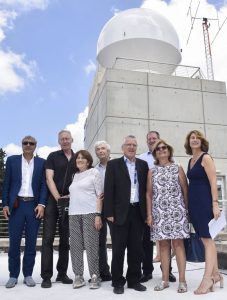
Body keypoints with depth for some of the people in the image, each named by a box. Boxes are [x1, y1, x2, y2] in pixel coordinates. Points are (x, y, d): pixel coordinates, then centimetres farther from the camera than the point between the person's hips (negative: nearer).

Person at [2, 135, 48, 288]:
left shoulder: (41, 162, 6)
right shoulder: (12, 160, 7)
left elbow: (44, 185, 3)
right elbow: (6, 183, 5)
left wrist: (41, 204, -8)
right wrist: (5, 204, -1)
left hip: (34, 205, 0)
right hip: (16, 205, 0)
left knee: (31, 242, 5)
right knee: (14, 242, 4)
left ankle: (28, 274, 17)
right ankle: (13, 275, 16)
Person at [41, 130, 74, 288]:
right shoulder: (53, 156, 3)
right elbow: (49, 179, -6)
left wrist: (70, 197, -3)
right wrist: (58, 198, -14)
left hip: (70, 202, 3)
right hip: (53, 200, -3)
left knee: (65, 239, 8)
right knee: (48, 238, -5)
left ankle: (62, 273, 18)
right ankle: (46, 276, 2)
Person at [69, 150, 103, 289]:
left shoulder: (94, 172, 3)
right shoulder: (74, 175, 17)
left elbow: (99, 195, -2)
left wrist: (98, 215, -10)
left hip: (90, 213, -5)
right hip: (74, 214, 5)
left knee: (91, 245, -3)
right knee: (75, 246, 6)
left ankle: (95, 276, 8)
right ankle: (78, 276, 16)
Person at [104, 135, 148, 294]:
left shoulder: (143, 164, 11)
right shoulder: (113, 164, 2)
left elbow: (146, 189, 10)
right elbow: (109, 190, -3)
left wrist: (147, 211, 5)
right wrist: (109, 213, -9)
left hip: (138, 212, 3)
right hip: (120, 212, -3)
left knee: (136, 248, 10)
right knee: (118, 249, 3)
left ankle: (134, 280, 23)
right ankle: (118, 282, 16)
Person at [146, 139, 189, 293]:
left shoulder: (178, 168, 6)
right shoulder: (152, 171, 10)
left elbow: (185, 190, 5)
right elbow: (149, 193, 9)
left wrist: (188, 209, -1)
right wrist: (149, 214, 3)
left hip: (177, 210, -2)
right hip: (159, 212, 2)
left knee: (178, 243, -2)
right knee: (163, 244, 6)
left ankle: (182, 280, 6)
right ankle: (165, 279, 15)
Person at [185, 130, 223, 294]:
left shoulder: (206, 158, -6)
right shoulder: (191, 160, 16)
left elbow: (213, 181, -13)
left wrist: (215, 204, -20)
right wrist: (188, 203, 14)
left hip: (204, 202, -8)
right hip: (193, 203, 8)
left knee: (207, 239, -4)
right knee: (206, 239, 12)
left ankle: (208, 278, 1)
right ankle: (215, 274, 22)